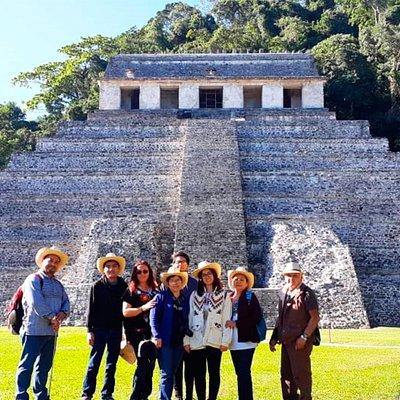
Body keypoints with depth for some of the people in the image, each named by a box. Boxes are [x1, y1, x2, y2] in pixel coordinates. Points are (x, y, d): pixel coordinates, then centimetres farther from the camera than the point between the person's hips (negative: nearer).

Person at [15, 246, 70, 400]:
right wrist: (52, 318, -14)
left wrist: (63, 313, -8)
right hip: (34, 330, -7)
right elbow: (36, 302, -16)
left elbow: (66, 302, 14)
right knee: (27, 365, -3)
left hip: (51, 331, 7)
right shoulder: (33, 279, -6)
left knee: (45, 366, 14)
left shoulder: (58, 284, 18)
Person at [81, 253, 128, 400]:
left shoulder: (123, 286, 4)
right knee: (94, 363, -1)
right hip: (99, 328, -2)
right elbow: (91, 309, -2)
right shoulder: (97, 286, -2)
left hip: (116, 330, 3)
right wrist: (90, 331, -7)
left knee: (112, 364, 9)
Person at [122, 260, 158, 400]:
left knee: (151, 364, 6)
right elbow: (125, 312, -7)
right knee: (144, 363, -11)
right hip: (137, 333, -5)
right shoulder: (131, 291, 1)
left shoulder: (154, 291, 13)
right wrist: (143, 307, -17)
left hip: (152, 333, 5)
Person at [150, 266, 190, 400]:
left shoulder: (185, 300, 12)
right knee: (167, 374, -5)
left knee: (172, 373, 11)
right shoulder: (161, 297, -2)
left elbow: (187, 320, 15)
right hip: (165, 341, -5)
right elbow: (153, 317, -7)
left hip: (179, 342, 5)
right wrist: (157, 336, -14)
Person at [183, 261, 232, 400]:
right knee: (199, 374, 7)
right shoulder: (194, 295, 8)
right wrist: (186, 340, 2)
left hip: (215, 341, -2)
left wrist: (225, 341, -8)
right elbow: (189, 319, 7)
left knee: (214, 373, 7)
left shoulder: (224, 295, 2)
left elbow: (227, 319, -2)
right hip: (197, 341, 2)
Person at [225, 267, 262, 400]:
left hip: (246, 340, -5)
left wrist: (236, 323, -13)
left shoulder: (250, 297, -3)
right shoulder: (228, 298, 10)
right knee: (239, 373, 11)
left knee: (244, 373, -9)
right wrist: (227, 323, -5)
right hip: (233, 341, 5)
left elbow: (257, 317, -11)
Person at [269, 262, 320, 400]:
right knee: (286, 374, 13)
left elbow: (315, 317, -12)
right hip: (286, 341, 7)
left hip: (300, 342, -7)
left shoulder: (306, 293, -10)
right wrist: (274, 338, 14)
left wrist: (304, 337, -17)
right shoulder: (283, 292, 11)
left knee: (301, 374, -1)